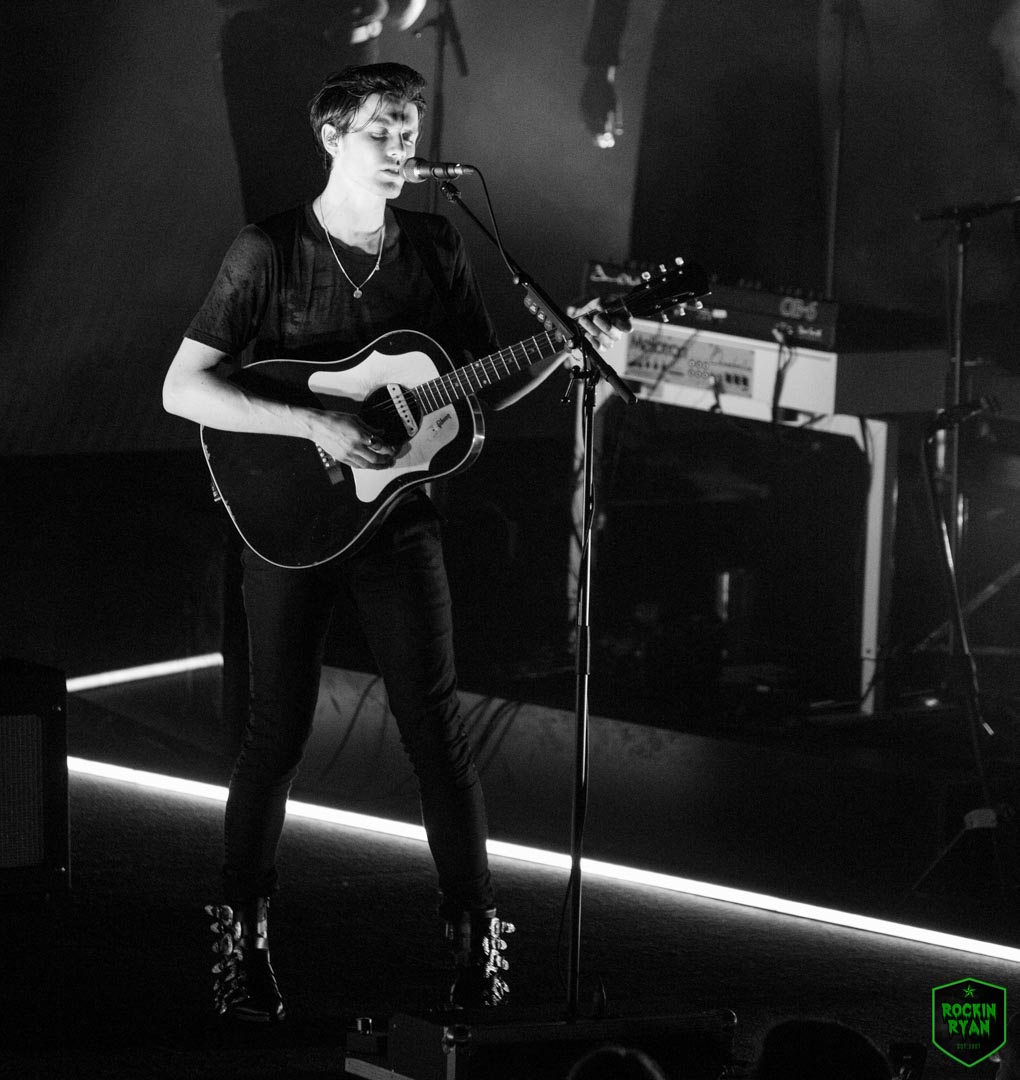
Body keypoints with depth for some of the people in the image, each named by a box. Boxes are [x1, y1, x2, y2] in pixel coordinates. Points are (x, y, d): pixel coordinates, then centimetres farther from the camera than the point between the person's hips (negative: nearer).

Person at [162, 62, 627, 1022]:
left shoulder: (435, 248, 4)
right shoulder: (270, 251, -9)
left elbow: (485, 389, 9)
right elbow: (182, 388, -15)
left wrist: (567, 347, -8)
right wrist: (314, 425, -23)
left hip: (396, 517, 3)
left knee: (438, 732, 0)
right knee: (277, 735, 4)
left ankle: (477, 945, 6)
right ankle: (241, 940, 18)